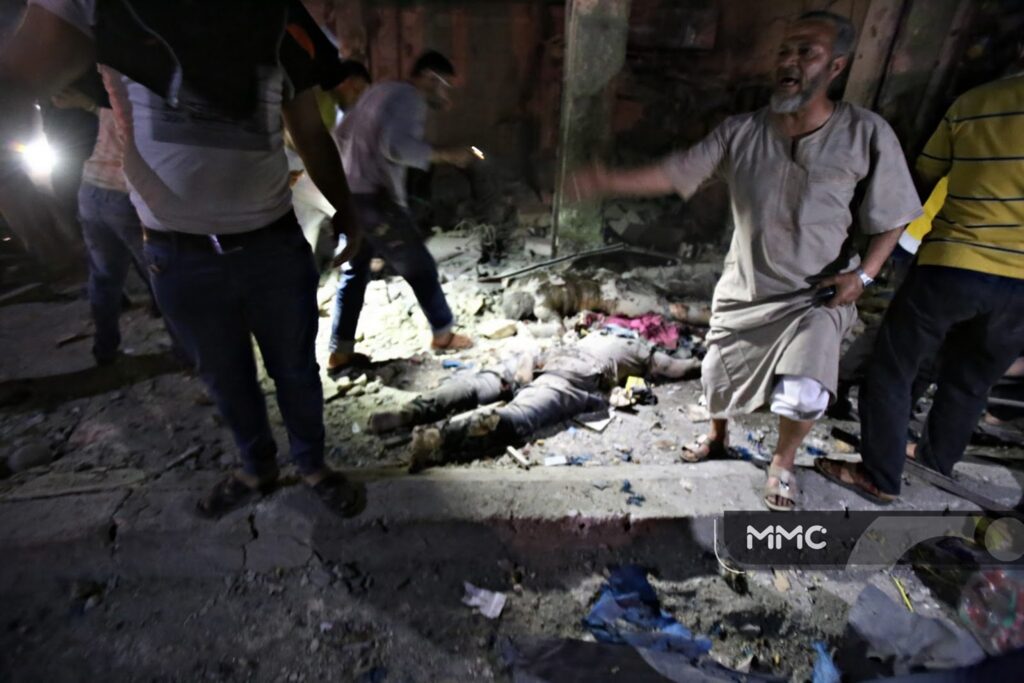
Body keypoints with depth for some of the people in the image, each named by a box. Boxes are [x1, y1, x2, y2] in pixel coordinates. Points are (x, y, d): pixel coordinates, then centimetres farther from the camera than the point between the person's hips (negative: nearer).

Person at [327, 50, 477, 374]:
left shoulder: (379, 90, 21)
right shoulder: (411, 98, -8)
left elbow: (341, 132, 24)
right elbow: (397, 145, -25)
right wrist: (445, 155, -18)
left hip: (351, 194, 9)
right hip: (376, 198, -9)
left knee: (354, 272, 11)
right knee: (419, 266, 4)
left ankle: (340, 352, 14)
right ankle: (443, 334, 17)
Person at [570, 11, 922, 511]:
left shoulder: (866, 134, -12)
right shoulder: (741, 133, -8)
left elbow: (891, 219, -2)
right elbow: (674, 174, -10)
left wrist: (863, 274, -15)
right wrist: (607, 182, -22)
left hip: (816, 297, -2)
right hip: (743, 291, 3)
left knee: (803, 397, -19)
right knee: (718, 379, 14)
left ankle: (783, 462, 16)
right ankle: (717, 438, 49)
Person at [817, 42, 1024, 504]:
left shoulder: (971, 103, 2)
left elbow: (924, 181, 12)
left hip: (950, 268, -2)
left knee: (891, 372, 10)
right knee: (970, 383, 21)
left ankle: (881, 478, 14)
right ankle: (935, 462, 40)